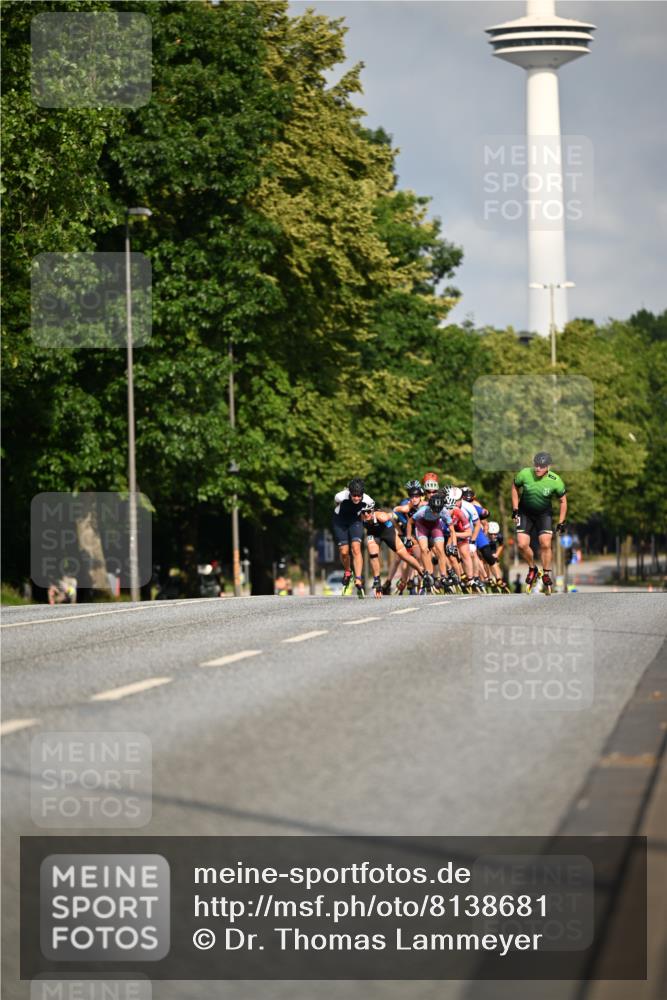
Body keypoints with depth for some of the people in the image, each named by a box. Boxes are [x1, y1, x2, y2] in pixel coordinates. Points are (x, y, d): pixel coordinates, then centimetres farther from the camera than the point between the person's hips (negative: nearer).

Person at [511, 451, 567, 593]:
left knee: (545, 544, -15)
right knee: (522, 545, -12)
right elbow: (515, 487, 1)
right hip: (525, 513, 1)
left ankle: (546, 575, 4)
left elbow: (563, 501, -5)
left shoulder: (555, 481, -21)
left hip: (544, 514, -1)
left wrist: (561, 522, -4)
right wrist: (515, 509, -1)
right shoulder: (524, 474, -21)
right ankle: (532, 569, 15)